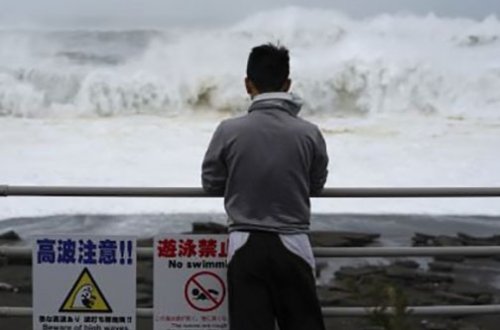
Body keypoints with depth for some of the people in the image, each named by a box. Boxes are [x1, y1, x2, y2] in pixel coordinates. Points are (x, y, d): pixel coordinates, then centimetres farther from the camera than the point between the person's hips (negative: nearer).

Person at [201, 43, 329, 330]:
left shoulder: (229, 131, -9)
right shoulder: (308, 133, -7)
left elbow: (212, 183, 4)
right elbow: (317, 185, 7)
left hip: (246, 247, 0)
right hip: (292, 245, 1)